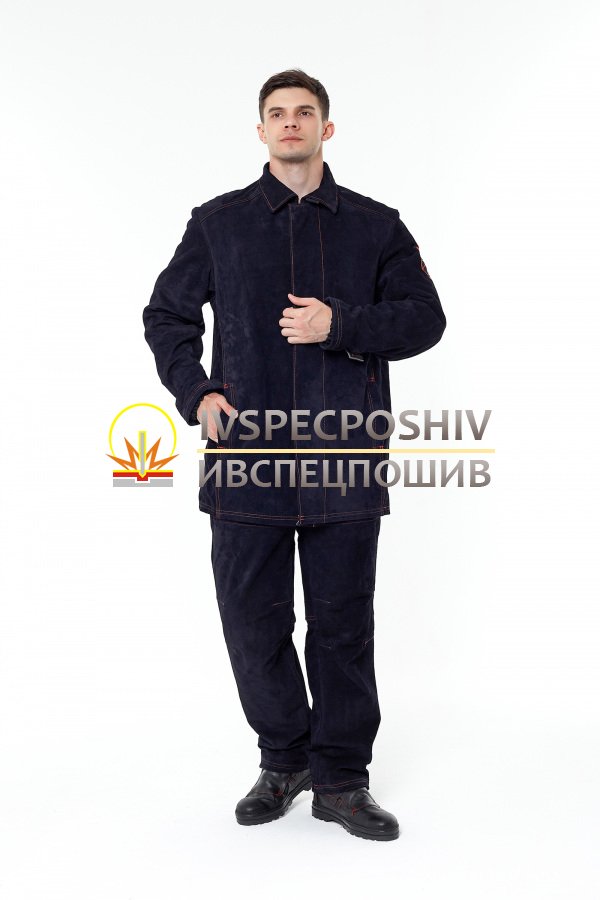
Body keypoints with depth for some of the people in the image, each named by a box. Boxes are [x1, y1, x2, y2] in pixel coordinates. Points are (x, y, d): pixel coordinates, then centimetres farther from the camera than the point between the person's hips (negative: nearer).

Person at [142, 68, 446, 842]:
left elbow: (425, 318, 4)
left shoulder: (375, 225, 10)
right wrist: (195, 393, -1)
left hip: (344, 458, 0)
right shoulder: (218, 222, 11)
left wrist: (340, 324, -11)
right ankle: (283, 758, 29)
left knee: (342, 622, 7)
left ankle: (340, 778, 23)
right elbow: (166, 315, 15)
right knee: (253, 619, 8)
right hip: (246, 452, 1)